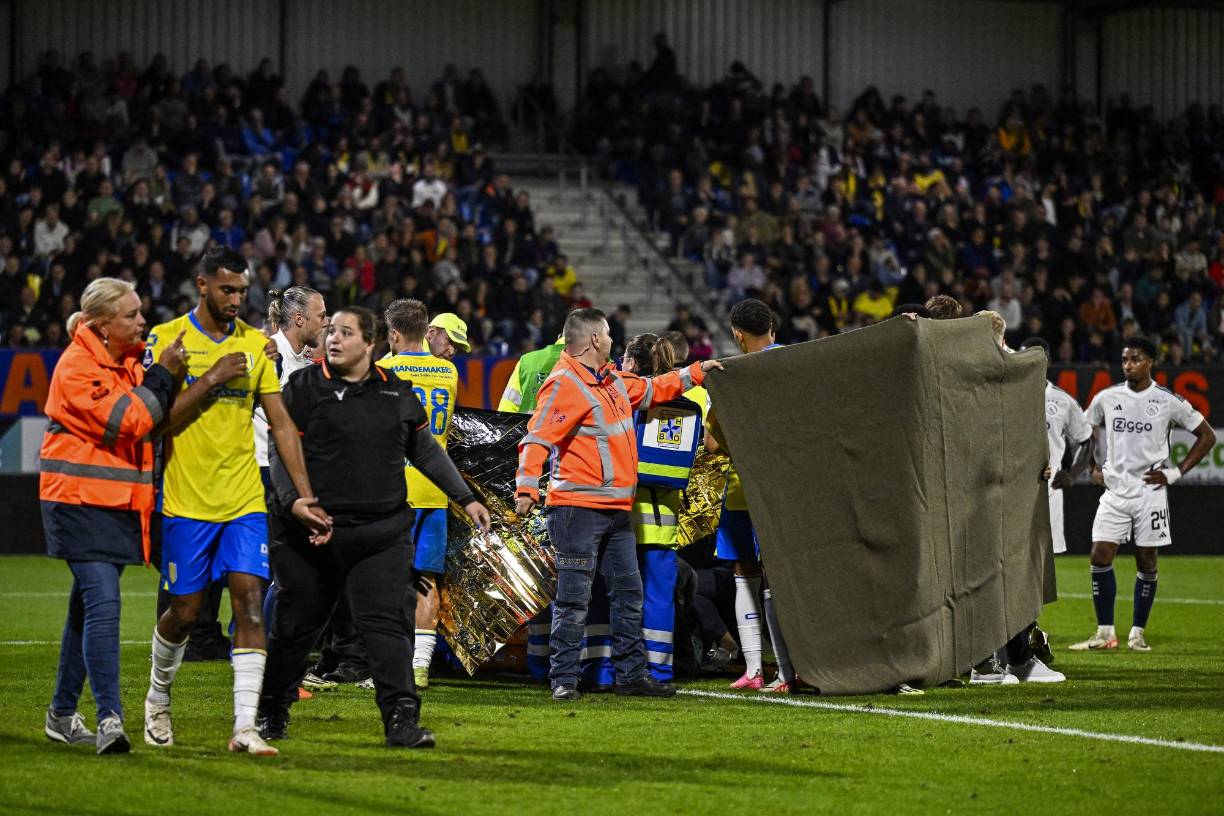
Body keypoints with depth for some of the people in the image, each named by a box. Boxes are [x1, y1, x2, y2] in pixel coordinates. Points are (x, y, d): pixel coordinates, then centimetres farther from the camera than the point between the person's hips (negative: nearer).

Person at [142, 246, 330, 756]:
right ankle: (157, 700, 32)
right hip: (187, 500, -2)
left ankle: (245, 727, -12)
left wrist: (304, 494, -2)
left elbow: (281, 424, 6)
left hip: (244, 500, 2)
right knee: (185, 612, 4)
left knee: (250, 600, -10)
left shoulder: (256, 344, 6)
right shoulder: (167, 339, -3)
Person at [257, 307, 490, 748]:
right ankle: (271, 711, 24)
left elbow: (426, 451, 19)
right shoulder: (304, 387, -1)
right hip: (312, 532, -2)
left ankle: (401, 719, -11)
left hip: (383, 533, 2)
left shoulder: (396, 393, 9)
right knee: (296, 624, 7)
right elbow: (281, 454, -5)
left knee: (386, 621, -8)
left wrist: (466, 498, 17)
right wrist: (298, 505, -19)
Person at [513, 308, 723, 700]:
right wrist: (527, 486, -32)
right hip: (579, 508, -9)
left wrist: (695, 373, 36)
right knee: (574, 597, -6)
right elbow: (537, 438, -21)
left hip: (617, 508, 9)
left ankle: (631, 674, 20)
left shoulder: (612, 381, 15)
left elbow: (650, 389, 35)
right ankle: (563, 679, -2)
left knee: (628, 592, 12)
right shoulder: (564, 385, -13)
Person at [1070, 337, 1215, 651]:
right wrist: (1093, 469, 8)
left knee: (1146, 562, 2)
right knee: (1100, 557, -7)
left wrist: (1175, 473, -3)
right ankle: (1105, 633, 1)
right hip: (1114, 490, 2)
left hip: (1150, 490, -2)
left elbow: (1207, 436, 3)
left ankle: (1137, 634, 12)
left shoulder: (1168, 401, -4)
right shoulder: (1106, 398, 5)